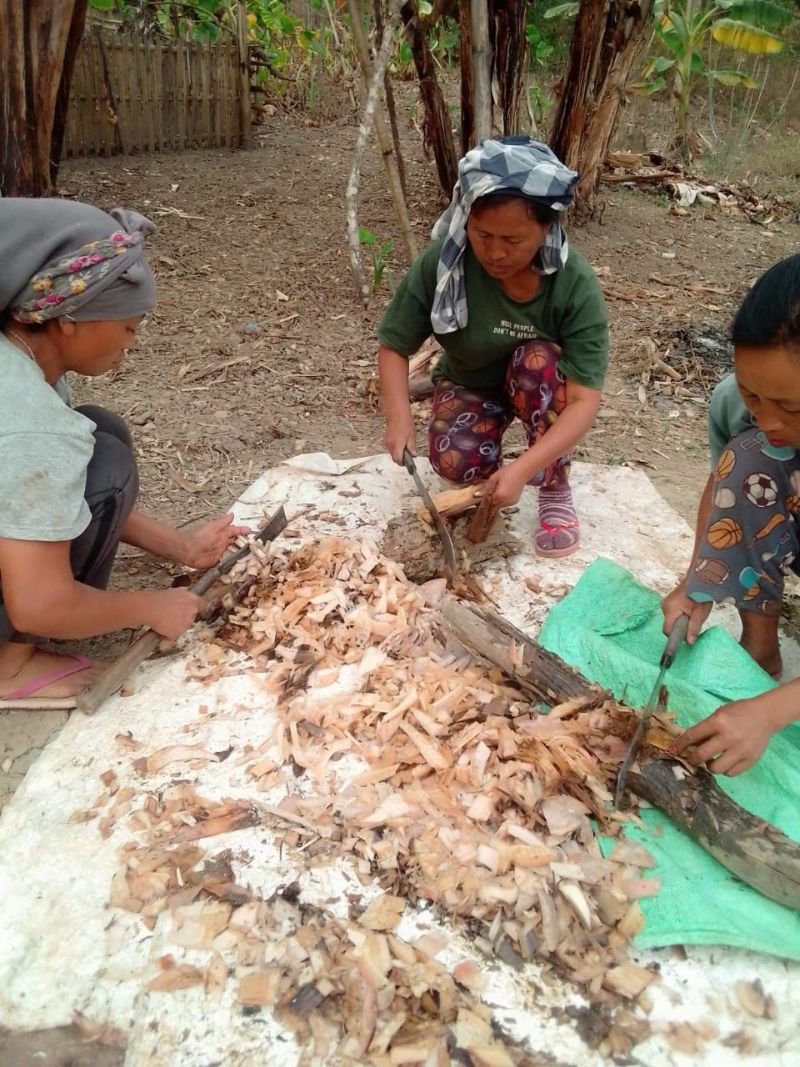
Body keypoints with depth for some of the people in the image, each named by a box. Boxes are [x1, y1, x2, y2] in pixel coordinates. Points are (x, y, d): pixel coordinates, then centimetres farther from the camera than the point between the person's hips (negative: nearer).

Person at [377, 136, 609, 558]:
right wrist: (398, 416, -33)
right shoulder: (441, 262, -26)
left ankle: (555, 487, -15)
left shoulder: (576, 284, -29)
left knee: (537, 359, -36)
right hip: (470, 383, 1)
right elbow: (394, 346, -16)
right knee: (455, 462, -30)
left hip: (540, 388, 0)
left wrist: (522, 469, -44)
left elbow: (584, 401, -32)